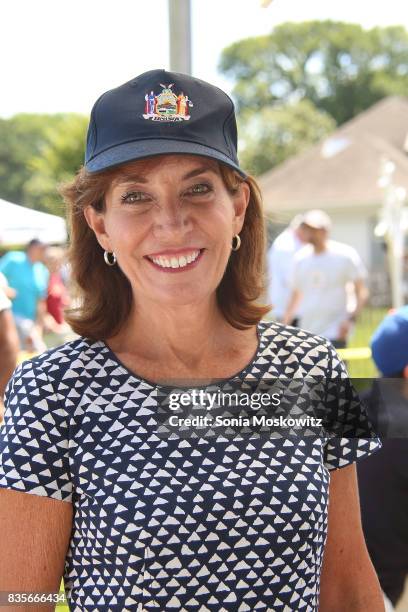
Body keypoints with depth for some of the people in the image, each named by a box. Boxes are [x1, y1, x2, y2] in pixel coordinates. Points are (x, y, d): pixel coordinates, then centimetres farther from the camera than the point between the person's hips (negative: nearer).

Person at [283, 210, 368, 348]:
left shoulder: (346, 255, -4)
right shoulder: (301, 258, 9)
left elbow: (362, 292, -3)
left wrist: (351, 319, -16)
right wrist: (285, 323, 11)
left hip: (334, 333, -5)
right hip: (306, 333, 5)